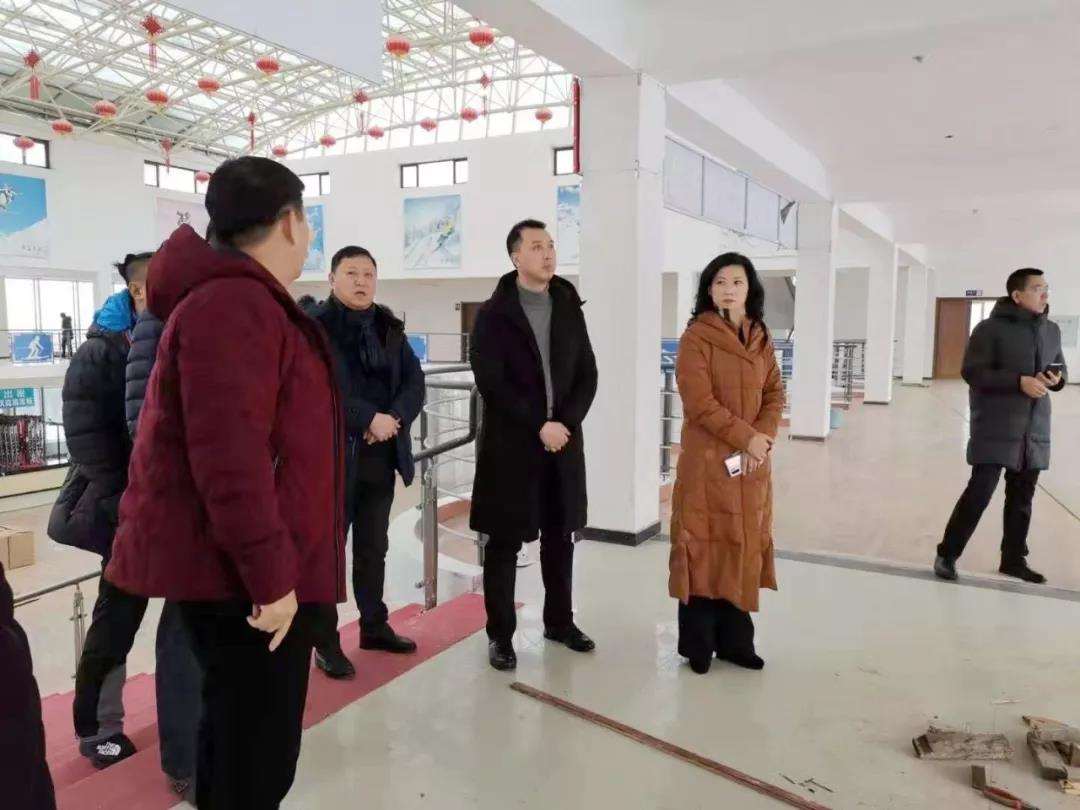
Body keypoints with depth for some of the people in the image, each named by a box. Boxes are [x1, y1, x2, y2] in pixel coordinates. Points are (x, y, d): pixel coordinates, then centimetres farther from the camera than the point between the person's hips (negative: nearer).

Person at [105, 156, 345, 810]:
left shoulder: (242, 299, 15)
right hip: (240, 572, -10)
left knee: (236, 730, 23)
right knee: (260, 751, 2)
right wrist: (271, 574, -23)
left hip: (238, 565, 10)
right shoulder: (235, 305, -19)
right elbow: (229, 456, -27)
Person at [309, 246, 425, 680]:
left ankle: (374, 626, 32)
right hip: (332, 455, -6)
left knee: (374, 547, 17)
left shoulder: (390, 326, 11)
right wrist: (370, 419, -21)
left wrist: (394, 419, -12)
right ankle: (326, 642, 17)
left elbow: (415, 381, 6)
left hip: (382, 455, 6)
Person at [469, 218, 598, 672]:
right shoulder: (493, 314, -4)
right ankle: (500, 634, 15)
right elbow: (491, 382, -12)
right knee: (504, 542, 3)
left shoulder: (570, 309, 10)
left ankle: (559, 621, 30)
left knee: (560, 537, 13)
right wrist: (539, 425, -17)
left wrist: (566, 423, -9)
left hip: (564, 440, 4)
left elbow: (587, 375, 7)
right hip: (510, 443, -4)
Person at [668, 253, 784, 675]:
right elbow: (699, 402, -15)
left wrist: (763, 439, -9)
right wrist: (746, 438, -17)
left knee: (744, 547, 11)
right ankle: (698, 643, 14)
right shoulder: (696, 336, -8)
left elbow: (775, 395, 9)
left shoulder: (761, 338, 11)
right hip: (707, 460, -6)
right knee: (704, 547, 1)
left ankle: (735, 640, 23)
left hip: (753, 462, 6)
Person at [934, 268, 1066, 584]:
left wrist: (1057, 378, -3)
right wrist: (1019, 381, -22)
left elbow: (1060, 368, 22)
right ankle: (947, 554, 3)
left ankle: (1013, 559, 25)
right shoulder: (991, 329, -8)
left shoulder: (1051, 330, 12)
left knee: (1022, 497, 12)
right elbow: (972, 372, -14)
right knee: (980, 491, -9)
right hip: (995, 429, -6)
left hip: (1034, 430, 6)